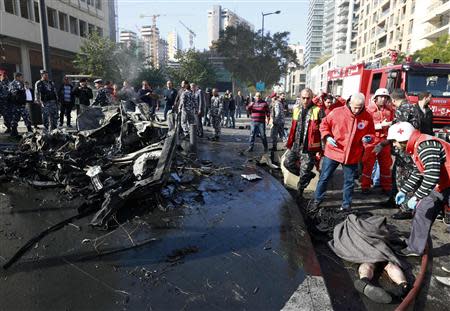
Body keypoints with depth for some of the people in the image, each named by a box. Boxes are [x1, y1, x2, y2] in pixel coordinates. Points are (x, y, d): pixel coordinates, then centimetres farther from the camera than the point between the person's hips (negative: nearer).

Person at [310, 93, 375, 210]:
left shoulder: (367, 117, -5)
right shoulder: (337, 112, -11)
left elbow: (371, 133, 10)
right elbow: (324, 124, 1)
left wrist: (368, 138, -13)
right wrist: (327, 136, -14)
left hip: (352, 155, 2)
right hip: (333, 152, -1)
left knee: (349, 181, 13)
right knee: (324, 178, 8)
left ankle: (346, 205, 31)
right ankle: (317, 200, 26)